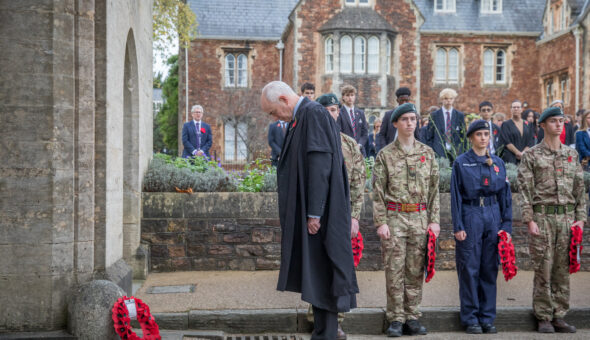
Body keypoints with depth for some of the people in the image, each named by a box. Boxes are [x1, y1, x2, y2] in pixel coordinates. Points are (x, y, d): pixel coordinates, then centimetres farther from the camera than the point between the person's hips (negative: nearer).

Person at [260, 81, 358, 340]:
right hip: (307, 211, 9)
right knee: (313, 273, 11)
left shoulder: (314, 114, -13)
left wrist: (314, 213, -21)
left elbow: (320, 165, -20)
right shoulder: (300, 119, 16)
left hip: (318, 212, -9)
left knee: (320, 274, -4)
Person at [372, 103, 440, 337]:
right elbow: (377, 192, -1)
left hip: (420, 218, 2)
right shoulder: (385, 155, 2)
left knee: (416, 271, 6)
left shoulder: (427, 153, 9)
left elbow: (434, 190, 9)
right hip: (394, 218, -2)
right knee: (394, 271, 0)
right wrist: (381, 222, -8)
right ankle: (396, 318, 8)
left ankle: (412, 317, 16)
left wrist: (434, 220, 2)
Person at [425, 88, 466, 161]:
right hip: (438, 153, -1)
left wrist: (462, 152, 0)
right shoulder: (434, 115, 5)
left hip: (456, 153, 1)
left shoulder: (460, 116, 8)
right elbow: (429, 137, 5)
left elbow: (463, 136, 9)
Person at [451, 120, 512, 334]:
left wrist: (506, 225, 4)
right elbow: (456, 196, -3)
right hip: (470, 217, -3)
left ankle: (487, 318, 16)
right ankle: (470, 319, 9)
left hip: (493, 217, 3)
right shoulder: (461, 163, 1)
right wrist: (458, 226, -9)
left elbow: (505, 195, 11)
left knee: (490, 269, 7)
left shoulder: (498, 163, 11)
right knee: (469, 270, -1)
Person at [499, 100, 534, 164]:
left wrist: (523, 153, -9)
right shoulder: (505, 125, 4)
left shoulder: (527, 125, 14)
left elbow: (531, 142, 7)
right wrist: (519, 153, -13)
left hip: (525, 158, 3)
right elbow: (507, 142, -5)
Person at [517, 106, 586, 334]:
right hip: (542, 216, -4)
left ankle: (559, 316, 15)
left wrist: (580, 218, 5)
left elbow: (580, 188, 13)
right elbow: (525, 190, -4)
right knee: (543, 270, -1)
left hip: (567, 216, 4)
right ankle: (544, 318, 8)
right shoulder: (532, 156, 0)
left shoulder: (572, 155, 12)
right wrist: (529, 220, -11)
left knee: (563, 269, 6)